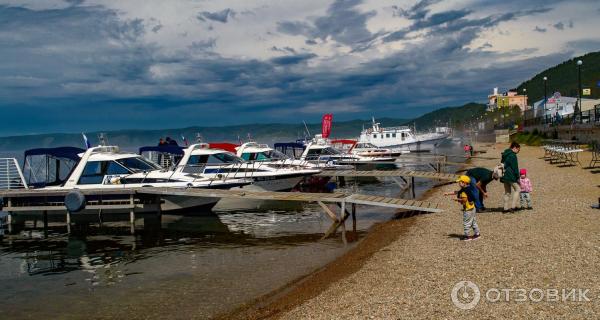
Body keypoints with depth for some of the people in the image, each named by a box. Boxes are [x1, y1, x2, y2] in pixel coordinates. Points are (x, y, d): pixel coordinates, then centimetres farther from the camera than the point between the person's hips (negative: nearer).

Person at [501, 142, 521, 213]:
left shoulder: (504, 154, 15)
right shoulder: (512, 155, -15)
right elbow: (515, 168, -16)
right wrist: (517, 177, -10)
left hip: (504, 177, 9)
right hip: (511, 176, -9)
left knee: (507, 192, 14)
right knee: (517, 189, 2)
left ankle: (506, 208, 14)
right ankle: (513, 206, -4)